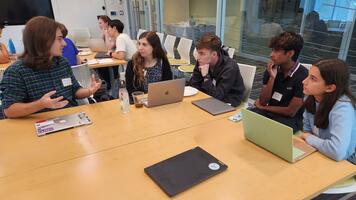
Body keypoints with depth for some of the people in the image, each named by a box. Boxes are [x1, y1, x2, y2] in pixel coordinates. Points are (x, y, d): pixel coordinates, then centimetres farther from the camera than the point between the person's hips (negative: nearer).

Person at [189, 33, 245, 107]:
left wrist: (206, 76, -31)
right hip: (210, 98, 6)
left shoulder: (230, 67, -25)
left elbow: (217, 96, -27)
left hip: (228, 102, -5)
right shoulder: (201, 62, -9)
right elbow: (192, 86, -7)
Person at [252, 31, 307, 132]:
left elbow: (291, 111, -15)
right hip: (269, 113, 5)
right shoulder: (271, 70, -2)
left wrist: (263, 107, -3)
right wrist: (272, 78, -16)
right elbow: (263, 101, -4)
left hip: (291, 119, -4)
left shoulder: (303, 76, -18)